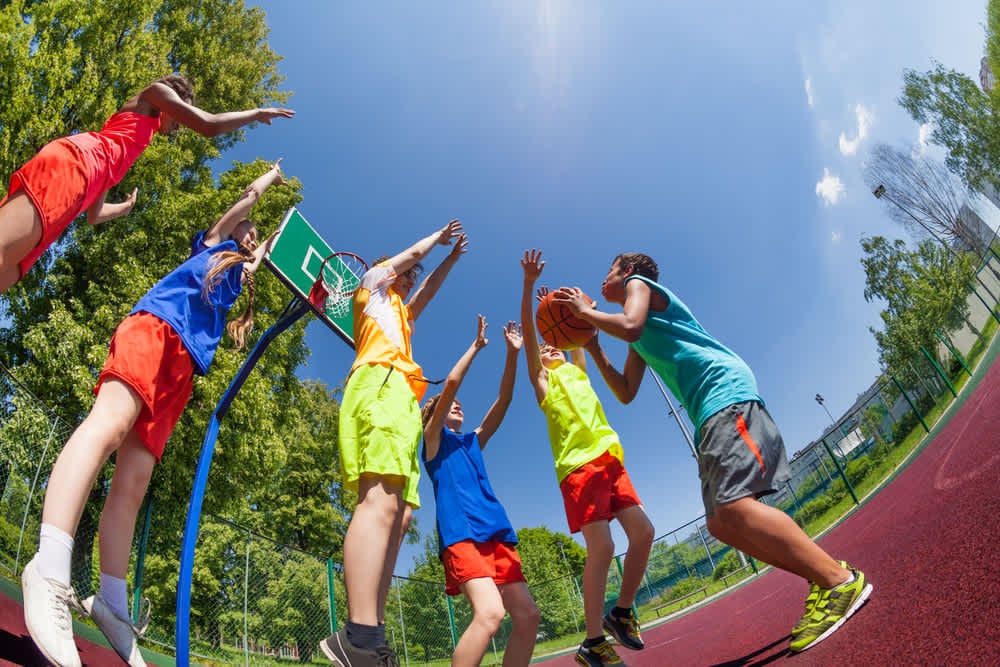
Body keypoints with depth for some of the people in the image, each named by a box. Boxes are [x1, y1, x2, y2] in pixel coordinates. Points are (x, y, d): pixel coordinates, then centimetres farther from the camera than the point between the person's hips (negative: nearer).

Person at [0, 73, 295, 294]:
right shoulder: (155, 92, 26)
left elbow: (94, 214, 41)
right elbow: (209, 125, 9)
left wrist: (126, 207, 63)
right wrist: (258, 113, 26)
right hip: (73, 162, -8)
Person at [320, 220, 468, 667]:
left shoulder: (398, 313, 40)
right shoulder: (372, 285, 22)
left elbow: (427, 290, 53)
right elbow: (413, 253, 29)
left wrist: (452, 257, 56)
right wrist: (440, 235, 46)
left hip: (399, 400, 9)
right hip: (380, 384, -9)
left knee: (396, 514, -6)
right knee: (381, 503, -27)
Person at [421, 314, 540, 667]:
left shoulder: (472, 440, 26)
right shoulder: (433, 436, 11)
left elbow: (503, 400, 20)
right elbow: (450, 383, -1)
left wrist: (513, 353, 13)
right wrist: (477, 345, 7)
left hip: (496, 532, 7)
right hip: (460, 532, -7)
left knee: (527, 615, 0)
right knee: (490, 612, -27)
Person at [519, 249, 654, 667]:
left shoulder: (577, 372, 27)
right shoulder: (543, 381, 11)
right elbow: (529, 334, 1)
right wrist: (529, 286, -7)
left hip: (610, 459, 7)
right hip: (579, 464, -6)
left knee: (643, 532, -1)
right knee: (601, 548, -13)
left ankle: (621, 613, 18)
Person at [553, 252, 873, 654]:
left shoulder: (639, 282, 8)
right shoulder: (639, 343, 31)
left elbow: (630, 327, -14)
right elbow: (626, 393, 27)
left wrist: (585, 311, 1)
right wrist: (593, 349, 24)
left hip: (726, 389, -9)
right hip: (711, 411, 9)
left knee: (732, 507, -22)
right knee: (720, 522, 2)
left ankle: (841, 580, -16)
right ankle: (823, 580, 5)